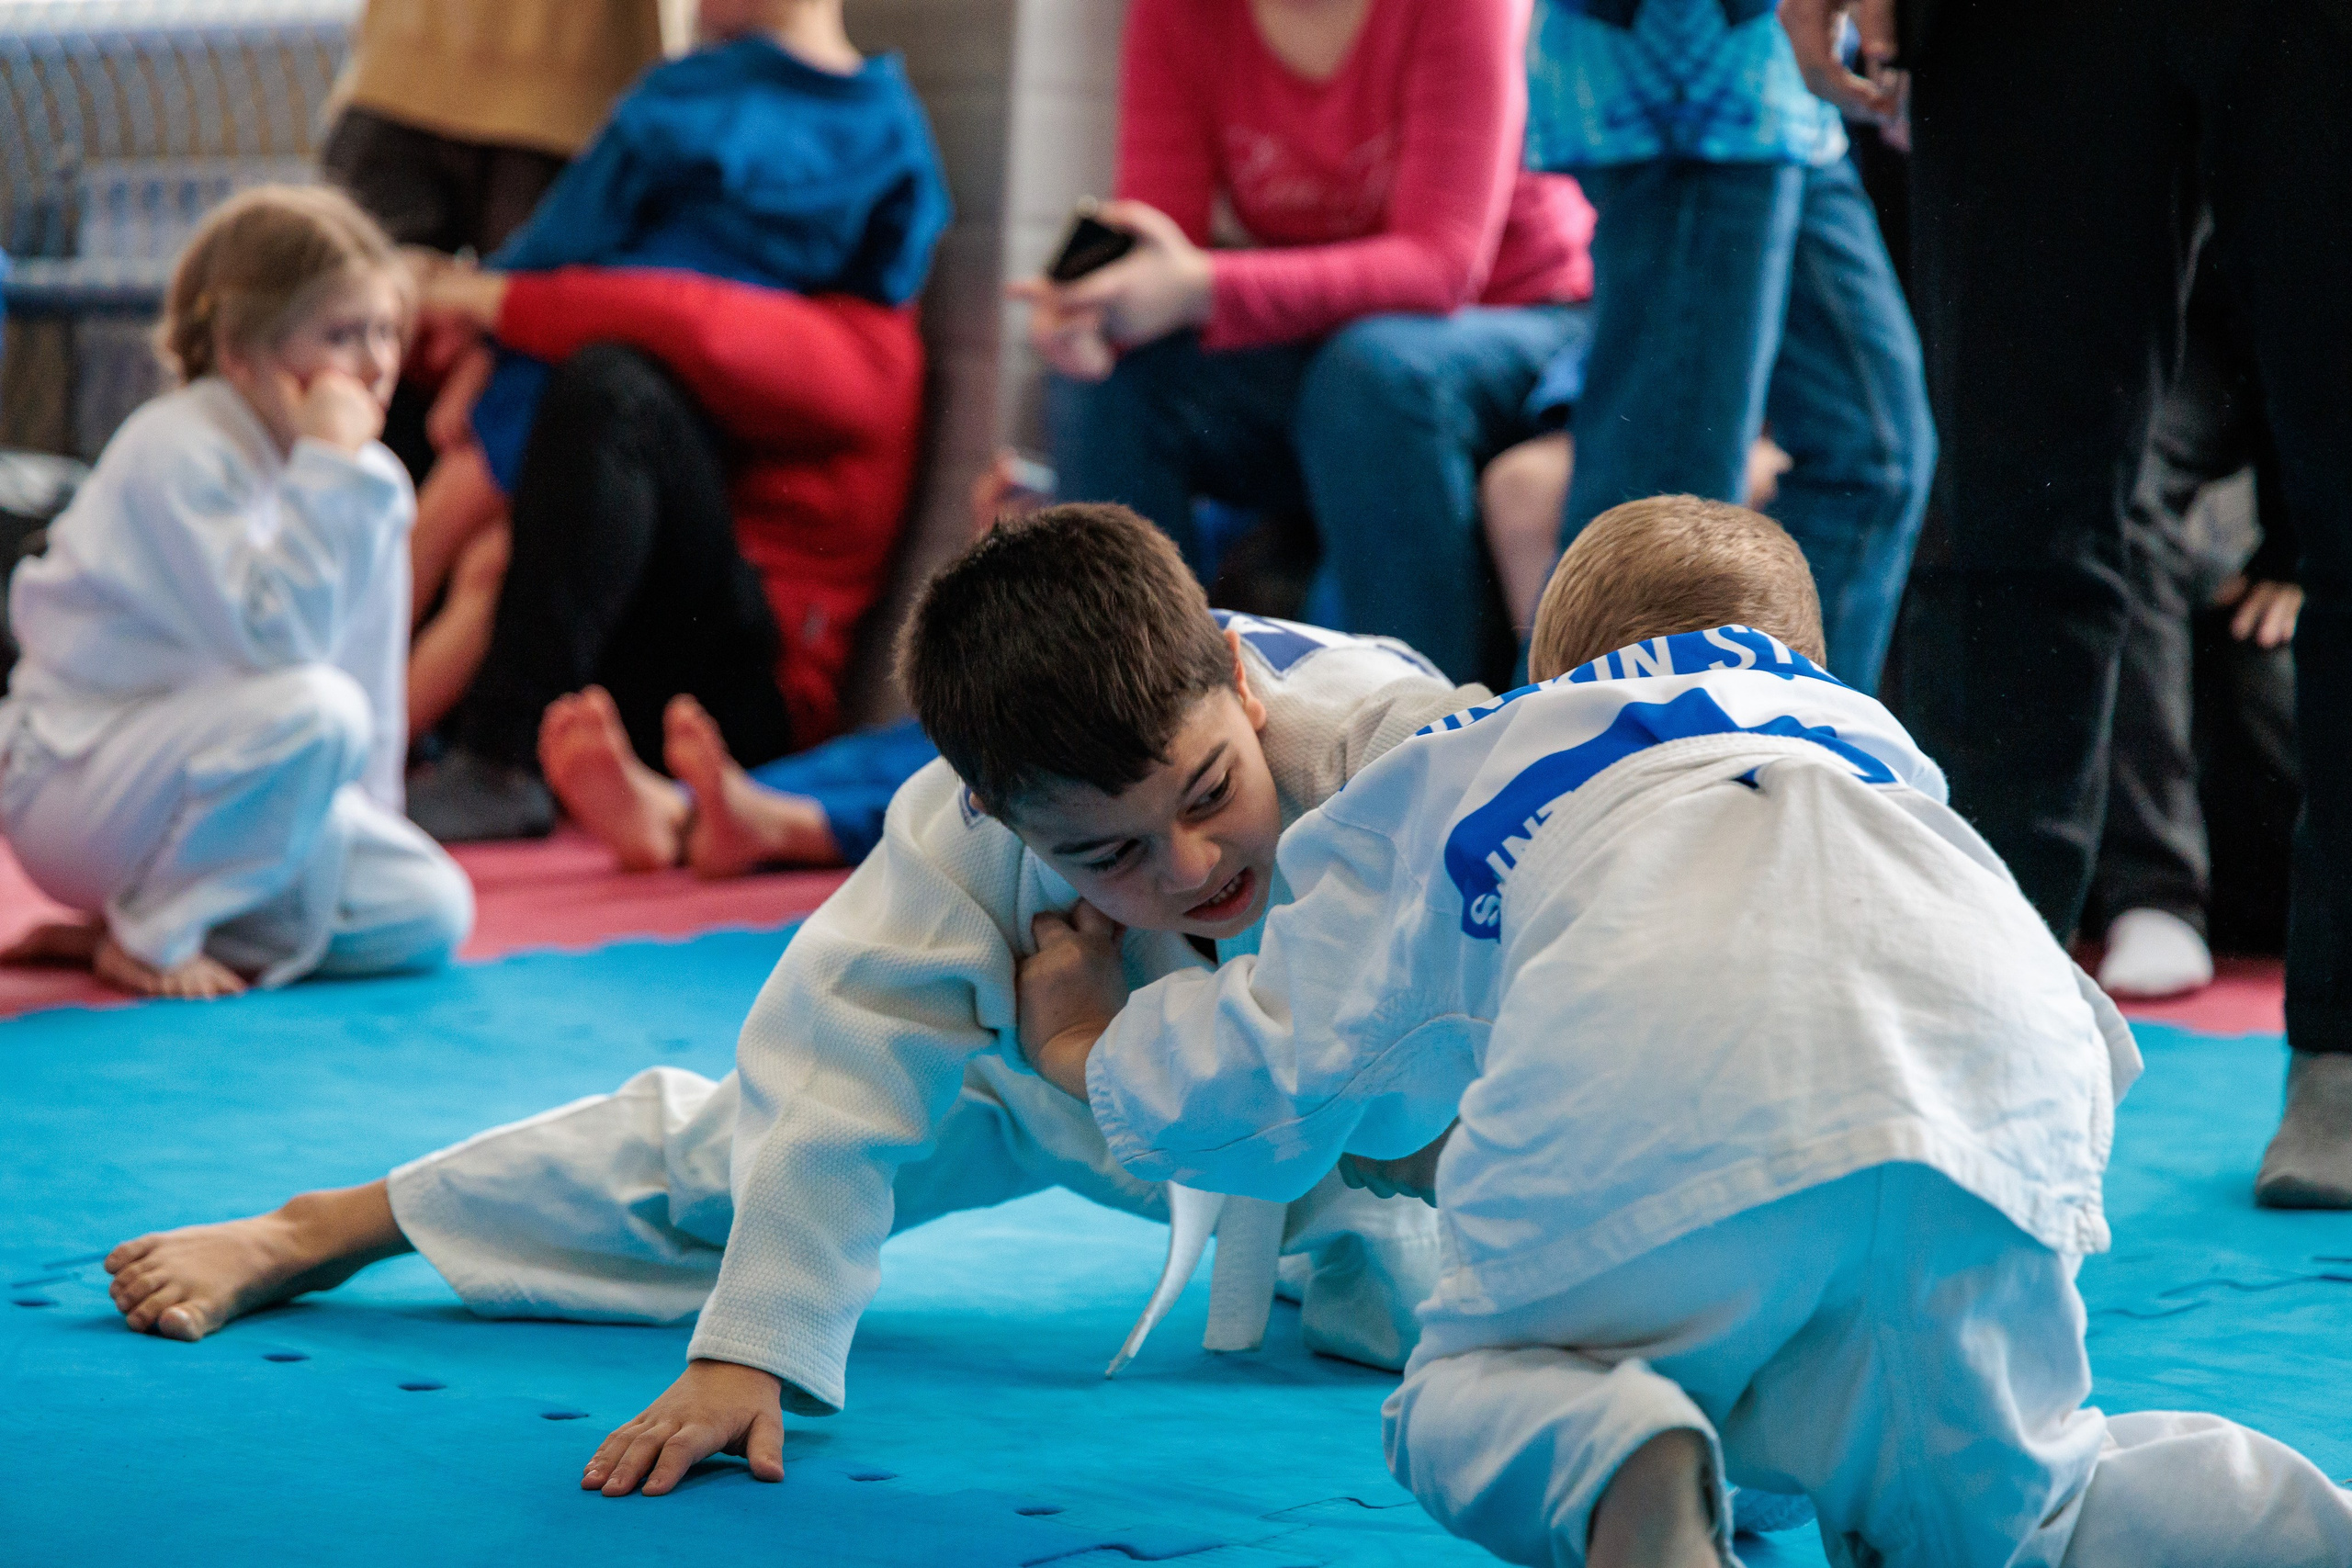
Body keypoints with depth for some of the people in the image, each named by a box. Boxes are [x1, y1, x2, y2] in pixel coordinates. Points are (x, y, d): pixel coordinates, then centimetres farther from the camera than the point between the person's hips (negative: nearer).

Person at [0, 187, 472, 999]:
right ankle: (146, 938, -12)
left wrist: (366, 823, 7)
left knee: (431, 911, -10)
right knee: (316, 710, -33)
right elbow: (276, 637, -30)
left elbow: (371, 669, 11)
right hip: (73, 785, -8)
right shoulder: (176, 453, -20)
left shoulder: (373, 484, 3)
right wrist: (329, 468, -28)